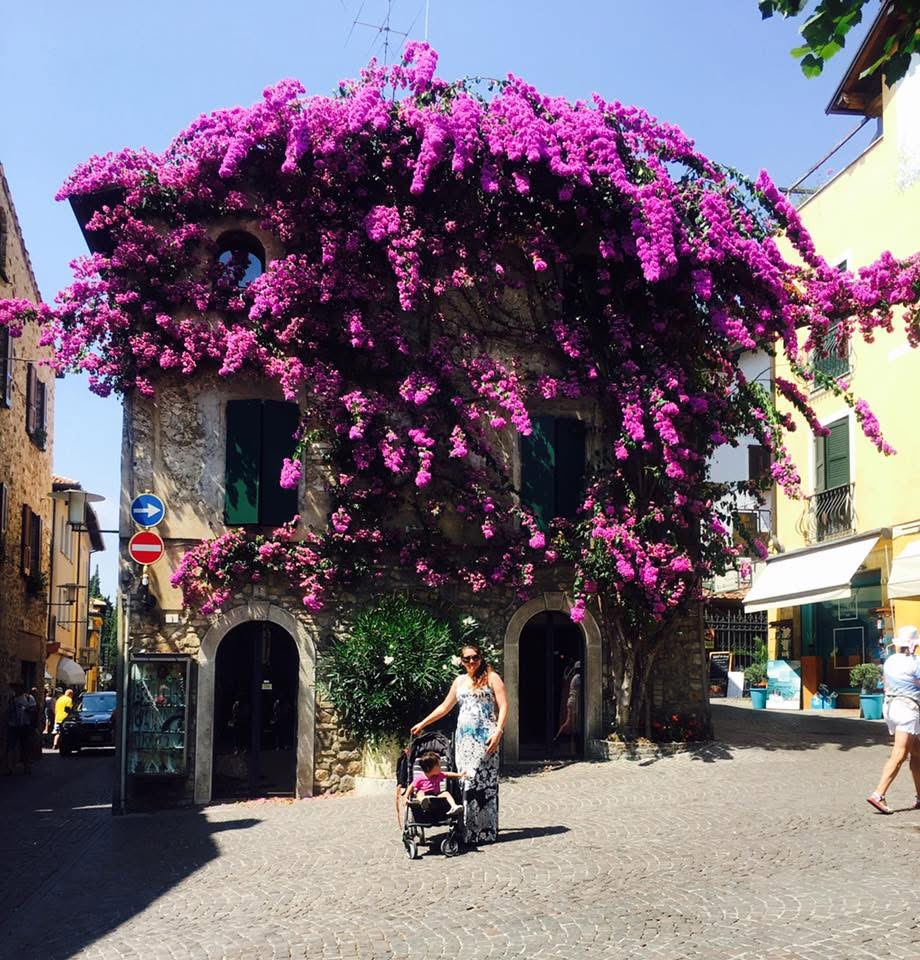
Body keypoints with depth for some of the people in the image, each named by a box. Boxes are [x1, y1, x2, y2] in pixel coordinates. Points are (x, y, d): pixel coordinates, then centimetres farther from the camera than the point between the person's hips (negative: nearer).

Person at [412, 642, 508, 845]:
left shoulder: (491, 678, 3)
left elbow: (503, 706, -3)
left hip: (484, 737, -5)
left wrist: (498, 731, -15)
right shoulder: (460, 681, 18)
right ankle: (469, 831, 5)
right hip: (463, 737, 5)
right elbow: (444, 707, 26)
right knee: (466, 782, 1)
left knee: (482, 782, -11)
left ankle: (485, 832, -7)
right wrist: (422, 724, 27)